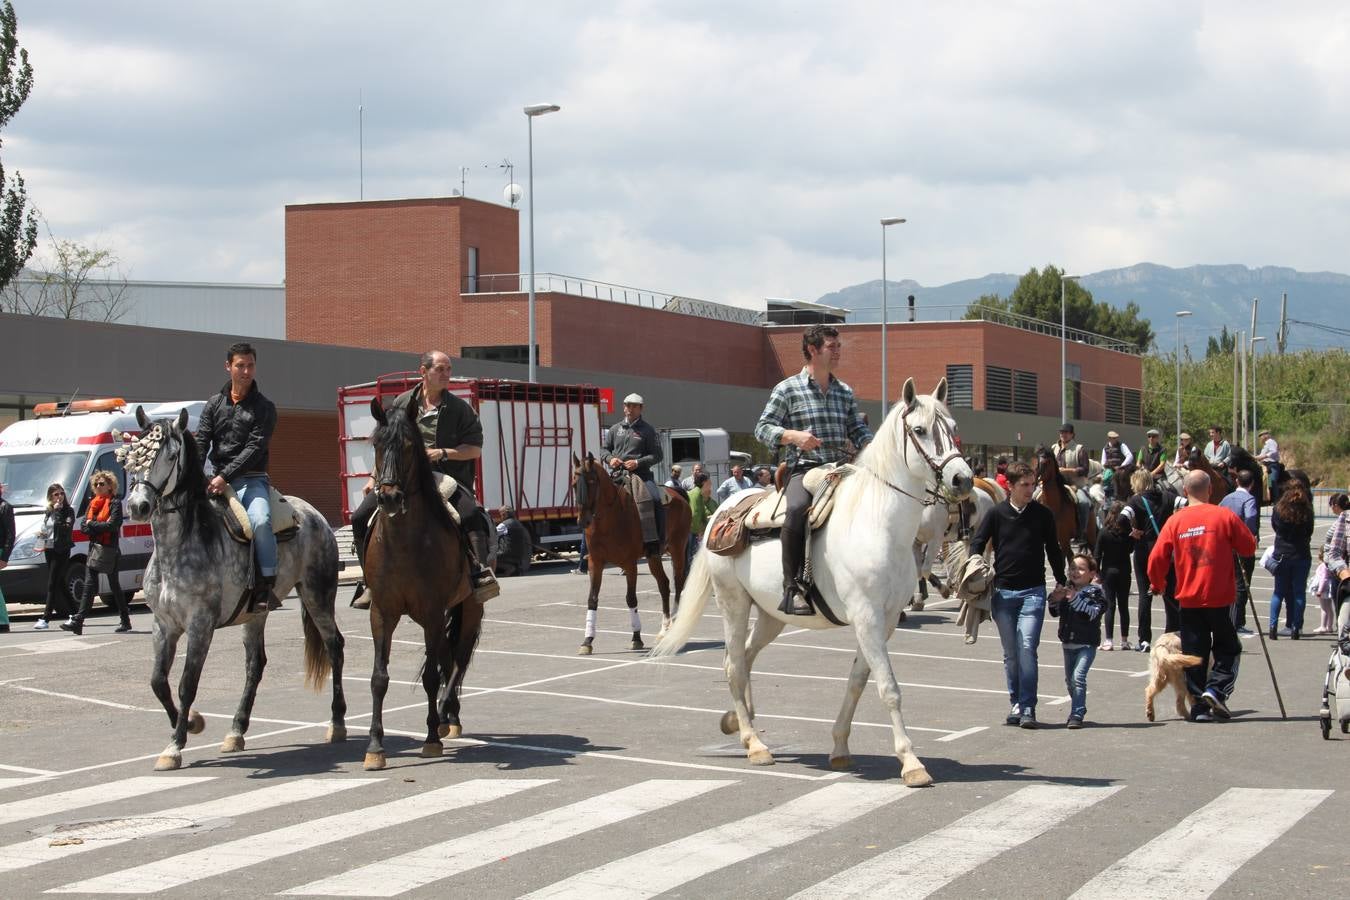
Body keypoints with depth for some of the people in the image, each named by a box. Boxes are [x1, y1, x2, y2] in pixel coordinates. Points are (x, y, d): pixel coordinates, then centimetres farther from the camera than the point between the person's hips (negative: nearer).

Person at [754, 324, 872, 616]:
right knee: (797, 509, -36)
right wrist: (793, 436, -17)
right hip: (804, 469, -6)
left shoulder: (845, 392, 19)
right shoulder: (787, 389, 3)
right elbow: (762, 428, 1)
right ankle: (793, 587, -31)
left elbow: (858, 431, 18)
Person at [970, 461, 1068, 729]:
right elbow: (977, 544, 5)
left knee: (1027, 648, -13)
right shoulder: (997, 514, 3)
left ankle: (1027, 708, -10)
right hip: (1002, 591, 1)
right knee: (1010, 653, 7)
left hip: (1033, 592, -1)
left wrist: (1060, 581, 9)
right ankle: (1016, 704, 18)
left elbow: (1053, 549, 12)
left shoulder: (1043, 515, 3)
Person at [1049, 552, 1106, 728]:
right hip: (1068, 643, 6)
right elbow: (1054, 611, 5)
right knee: (1069, 679, 16)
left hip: (1087, 644, -6)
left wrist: (1075, 599, -24)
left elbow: (1093, 613, -22)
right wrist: (1056, 599, -14)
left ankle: (1077, 715, -16)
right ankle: (1078, 710, 34)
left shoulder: (1094, 592, -8)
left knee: (1078, 676, -19)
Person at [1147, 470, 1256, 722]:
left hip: (1189, 599, 2)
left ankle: (1200, 706, 6)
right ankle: (1216, 690, -8)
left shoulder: (1175, 521, -1)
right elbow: (1249, 547, -1)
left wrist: (1157, 584, 16)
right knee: (1227, 649, 12)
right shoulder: (1224, 516, -8)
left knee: (1194, 654, 8)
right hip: (1221, 597, -2)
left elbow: (1156, 558, -2)